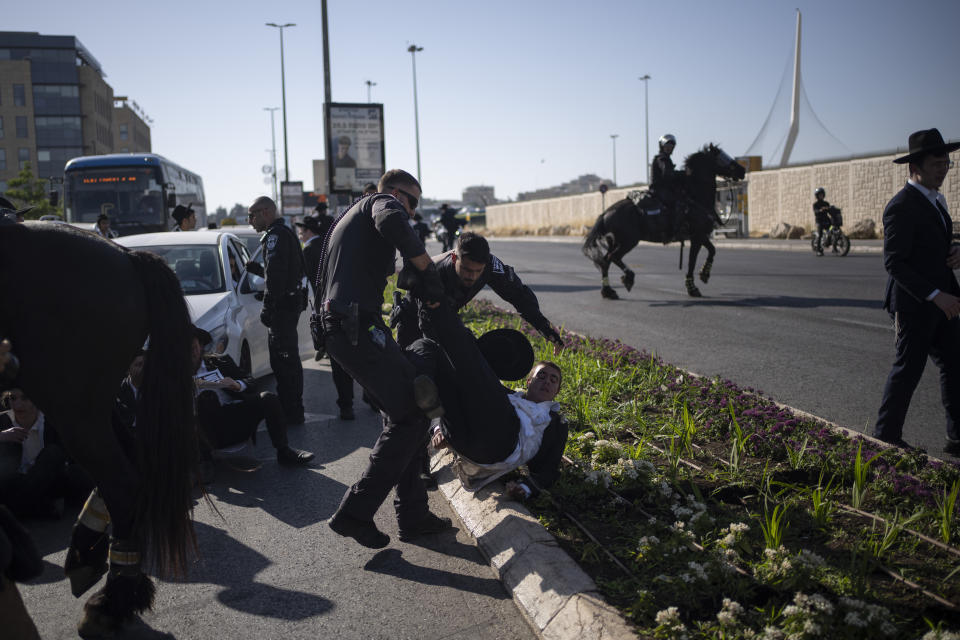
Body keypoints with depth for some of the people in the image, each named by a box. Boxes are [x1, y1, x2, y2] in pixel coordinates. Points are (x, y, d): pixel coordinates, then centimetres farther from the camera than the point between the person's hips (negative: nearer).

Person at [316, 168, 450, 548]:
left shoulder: (349, 217, 32)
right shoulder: (382, 201, 2)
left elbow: (321, 284, 35)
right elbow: (391, 223, -24)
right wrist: (428, 272, -18)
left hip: (336, 327, 10)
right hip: (357, 326, -10)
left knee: (401, 415, 13)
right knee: (410, 418, -10)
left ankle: (412, 513, 15)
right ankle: (354, 513, -6)